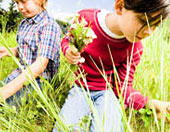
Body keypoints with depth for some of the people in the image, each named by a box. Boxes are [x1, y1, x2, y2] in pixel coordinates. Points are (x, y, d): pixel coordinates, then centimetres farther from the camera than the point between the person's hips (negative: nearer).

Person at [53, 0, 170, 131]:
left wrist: (150, 103, -24)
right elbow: (67, 40, 3)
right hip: (81, 89, 1)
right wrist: (68, 51, -20)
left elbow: (122, 85, -8)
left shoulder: (134, 49, -15)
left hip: (107, 91, -1)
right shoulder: (85, 17, -16)